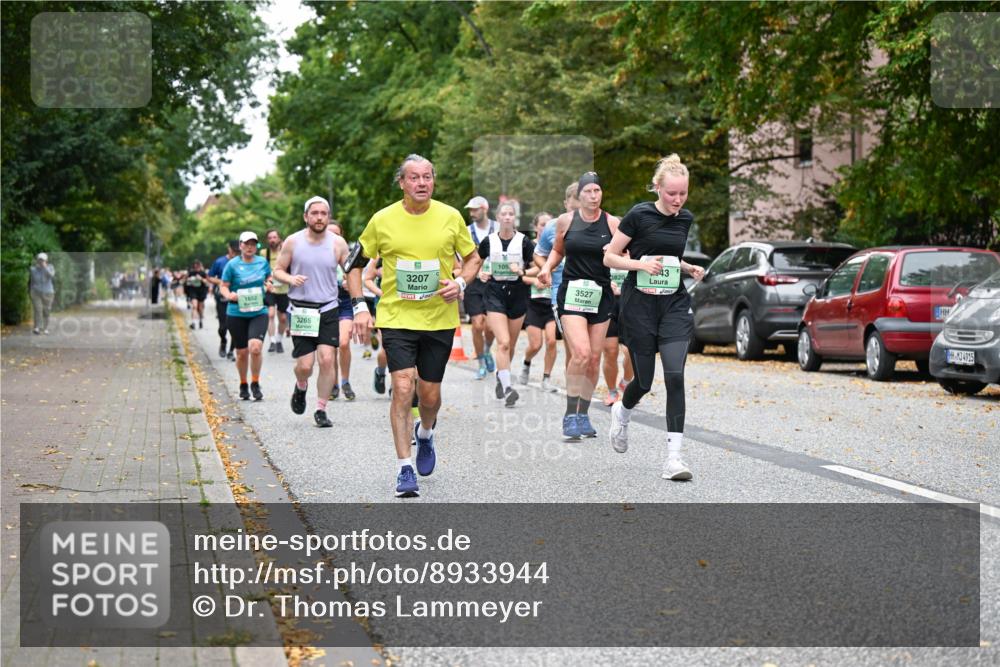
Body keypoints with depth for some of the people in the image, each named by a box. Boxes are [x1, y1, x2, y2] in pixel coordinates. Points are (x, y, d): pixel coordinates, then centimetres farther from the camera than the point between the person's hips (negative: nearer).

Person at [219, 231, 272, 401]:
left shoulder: (262, 262, 7)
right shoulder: (232, 264, -1)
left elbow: (269, 278, 24)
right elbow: (223, 286, 2)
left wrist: (268, 284, 2)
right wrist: (229, 295, -19)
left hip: (259, 312, 1)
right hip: (237, 314, -1)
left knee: (255, 347, -19)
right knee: (242, 352, 5)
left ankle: (255, 384, 0)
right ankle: (243, 385, 28)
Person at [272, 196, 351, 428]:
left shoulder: (338, 243, 0)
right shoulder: (293, 242, -1)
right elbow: (277, 270, 6)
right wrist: (291, 279, -15)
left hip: (328, 310, 1)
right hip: (301, 310, -1)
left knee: (327, 359, -11)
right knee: (305, 365, -5)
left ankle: (321, 410, 2)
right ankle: (301, 388, 31)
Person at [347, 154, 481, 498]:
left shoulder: (450, 217, -1)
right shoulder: (383, 220, -3)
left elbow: (473, 257, 11)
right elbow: (356, 264, 6)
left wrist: (460, 283, -8)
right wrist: (359, 307, -4)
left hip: (440, 319, 1)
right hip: (396, 318, -1)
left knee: (430, 395, 7)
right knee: (402, 389, -13)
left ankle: (425, 433, 43)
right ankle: (404, 469, -6)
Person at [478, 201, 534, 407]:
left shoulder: (523, 241, -3)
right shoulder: (489, 241, 0)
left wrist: (522, 272, -16)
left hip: (517, 294, 1)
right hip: (495, 293, -1)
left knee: (510, 345, 12)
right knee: (503, 342, -16)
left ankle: (501, 375, 38)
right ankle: (507, 388, -20)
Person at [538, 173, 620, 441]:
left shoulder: (612, 223, 1)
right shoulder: (565, 221, 2)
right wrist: (547, 267, -1)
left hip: (601, 295, 2)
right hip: (572, 293, -2)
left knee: (594, 358, 5)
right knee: (580, 352, -19)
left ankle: (583, 414, 20)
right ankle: (570, 415, -8)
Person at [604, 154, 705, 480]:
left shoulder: (685, 219, 8)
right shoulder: (639, 215, -9)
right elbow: (609, 257, -3)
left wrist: (690, 268, 5)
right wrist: (641, 264, -18)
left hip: (674, 305, 3)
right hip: (639, 305, -3)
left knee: (675, 376, -13)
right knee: (644, 380, 5)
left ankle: (674, 457, -12)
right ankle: (621, 412, 42)